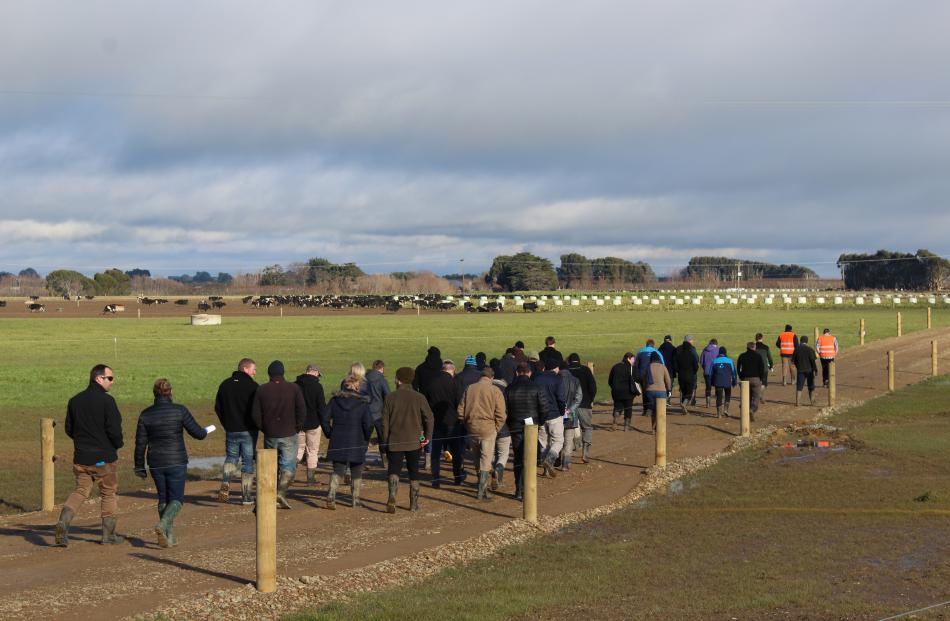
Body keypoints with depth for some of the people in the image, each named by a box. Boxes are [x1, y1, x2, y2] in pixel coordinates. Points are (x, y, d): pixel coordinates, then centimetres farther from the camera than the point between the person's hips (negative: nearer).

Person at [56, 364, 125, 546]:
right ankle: (108, 534, 16)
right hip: (104, 457, -5)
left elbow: (69, 429, 9)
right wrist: (117, 445, 2)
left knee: (80, 491, 11)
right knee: (108, 494, 10)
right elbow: (114, 429, -18)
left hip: (81, 457, 5)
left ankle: (63, 521, -13)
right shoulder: (106, 400, -15)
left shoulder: (75, 401, 5)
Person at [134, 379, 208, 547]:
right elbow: (197, 433, -7)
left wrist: (139, 466, 10)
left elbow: (140, 443, 1)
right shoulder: (180, 411, -10)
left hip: (155, 463, 3)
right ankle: (163, 524, -22)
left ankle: (169, 536, 15)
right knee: (176, 498, 4)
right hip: (176, 462, -3)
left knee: (163, 498, 16)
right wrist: (205, 432, 16)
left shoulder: (146, 414, -2)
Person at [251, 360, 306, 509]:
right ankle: (281, 492, -17)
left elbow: (255, 415, -1)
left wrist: (264, 429, 12)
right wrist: (297, 427, 6)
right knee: (288, 466, 2)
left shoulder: (261, 390, 0)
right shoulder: (293, 388, -5)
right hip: (289, 435, -2)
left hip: (270, 435, 2)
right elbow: (302, 410, -9)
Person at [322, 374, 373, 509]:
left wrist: (330, 434, 12)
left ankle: (331, 494, -16)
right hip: (357, 443, -2)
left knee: (338, 470, 7)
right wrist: (366, 439, 4)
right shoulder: (363, 403, -7)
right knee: (356, 472, 14)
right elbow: (368, 424, -12)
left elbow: (325, 419, 1)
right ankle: (355, 499, 17)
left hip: (338, 442, 2)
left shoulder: (335, 400, 1)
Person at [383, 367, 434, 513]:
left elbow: (385, 421, 1)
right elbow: (429, 417, -5)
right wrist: (428, 436, 3)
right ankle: (414, 503, 16)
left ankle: (392, 496, -25)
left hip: (395, 442, -1)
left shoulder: (390, 397, -2)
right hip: (414, 442, 1)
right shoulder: (419, 397, -2)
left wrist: (385, 440, 9)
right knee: (414, 472, 13)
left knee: (394, 470, 0)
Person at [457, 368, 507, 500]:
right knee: (486, 459, 0)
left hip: (472, 429, 4)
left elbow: (460, 411, 7)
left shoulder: (469, 389, 5)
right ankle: (482, 491, -3)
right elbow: (501, 414, -9)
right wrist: (496, 429, 2)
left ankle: (482, 485, 27)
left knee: (478, 458, 19)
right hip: (488, 428, -4)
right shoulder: (495, 390, -6)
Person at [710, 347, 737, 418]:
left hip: (718, 382, 1)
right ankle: (726, 409, 5)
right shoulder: (730, 361, 1)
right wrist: (734, 381, 13)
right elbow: (733, 372, 5)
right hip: (727, 382, 0)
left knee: (719, 397, 3)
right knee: (728, 396, 19)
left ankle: (718, 413, 0)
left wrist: (711, 382, 16)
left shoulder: (715, 361, 4)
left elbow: (711, 373, 8)